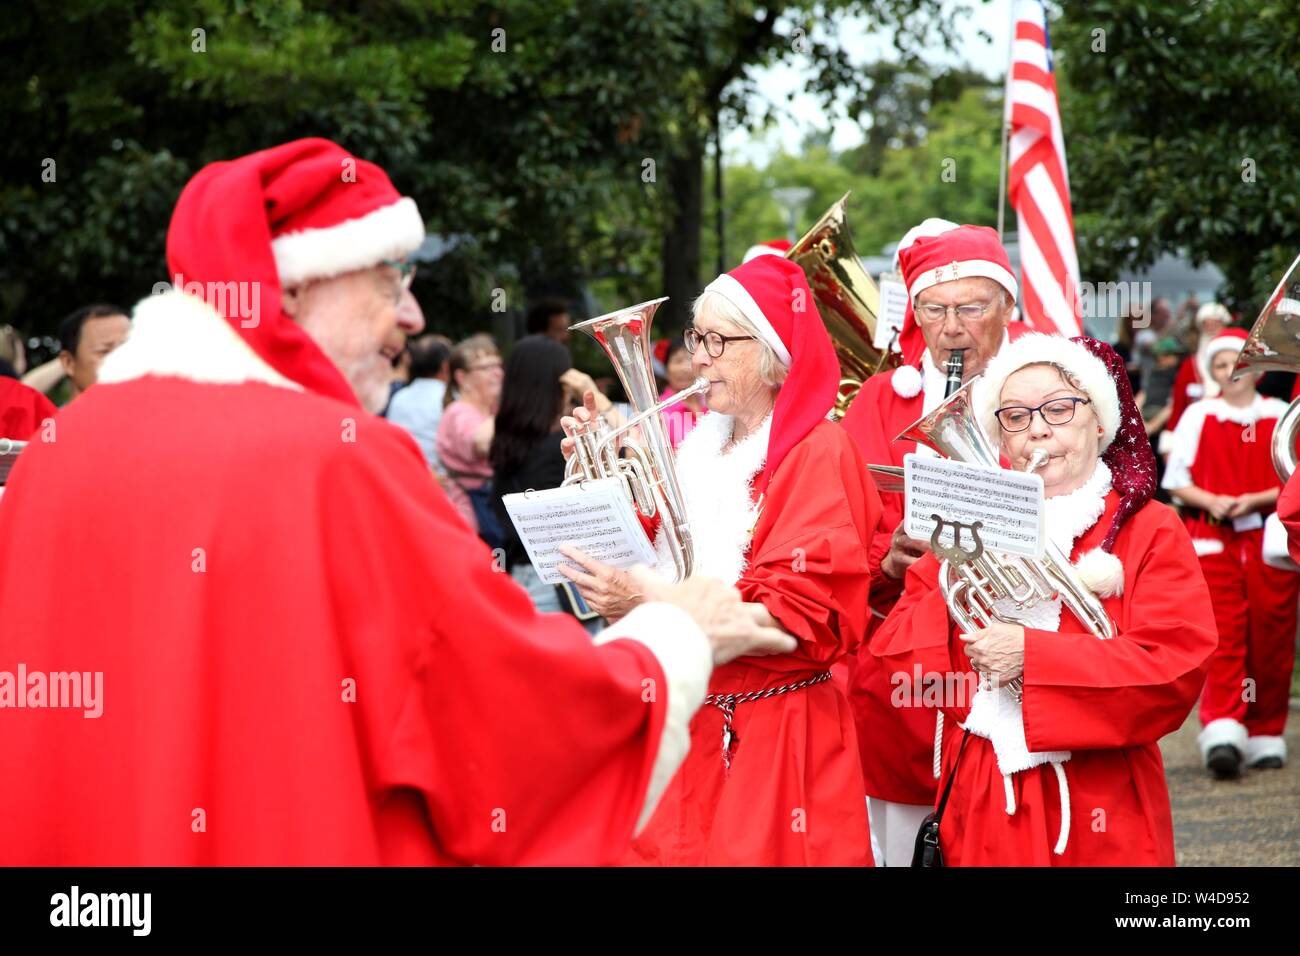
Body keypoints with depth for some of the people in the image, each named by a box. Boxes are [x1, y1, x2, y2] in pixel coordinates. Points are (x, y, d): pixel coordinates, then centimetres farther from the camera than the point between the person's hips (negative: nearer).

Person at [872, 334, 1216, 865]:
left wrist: (1032, 655, -20)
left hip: (1099, 821, -3)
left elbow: (1175, 672, -16)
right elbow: (891, 667, 3)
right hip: (981, 817, 3)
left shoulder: (1151, 532, -1)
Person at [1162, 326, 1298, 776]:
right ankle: (1223, 732, -21)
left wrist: (1255, 499, -11)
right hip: (1213, 538, -1)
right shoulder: (1198, 416, 8)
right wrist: (1210, 500, -10)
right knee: (1223, 636, -13)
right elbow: (1176, 479, 8)